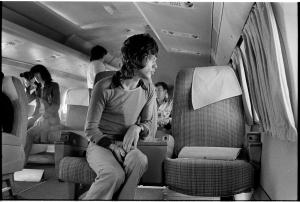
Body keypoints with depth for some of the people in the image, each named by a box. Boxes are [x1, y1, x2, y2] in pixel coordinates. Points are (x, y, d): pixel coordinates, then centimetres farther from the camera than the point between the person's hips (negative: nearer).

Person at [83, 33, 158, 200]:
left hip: (126, 146, 4)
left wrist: (137, 128, -11)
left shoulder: (148, 90, 2)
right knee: (115, 174, -35)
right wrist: (112, 145, -22)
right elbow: (90, 129, -7)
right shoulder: (104, 87, -12)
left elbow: (147, 123, 13)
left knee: (140, 161, -33)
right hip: (100, 145, -3)